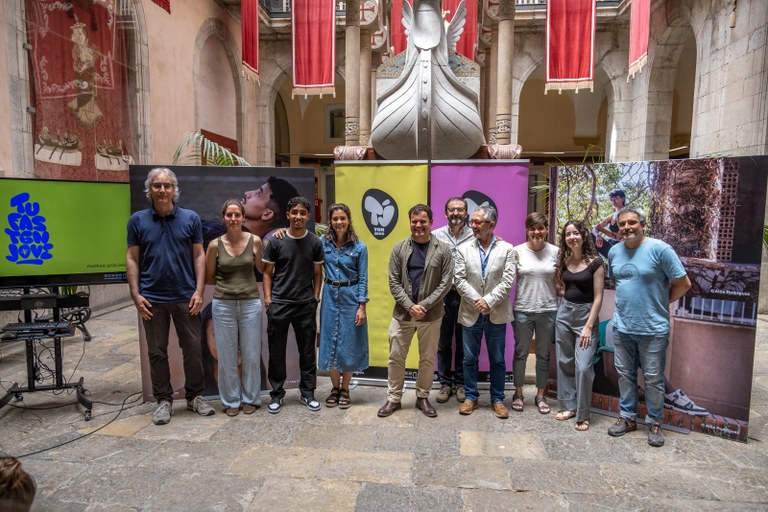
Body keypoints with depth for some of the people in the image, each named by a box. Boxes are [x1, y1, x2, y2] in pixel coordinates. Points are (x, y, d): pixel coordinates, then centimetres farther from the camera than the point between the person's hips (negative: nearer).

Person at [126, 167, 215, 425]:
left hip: (186, 297, 0)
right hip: (152, 299, 0)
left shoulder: (190, 218, 1)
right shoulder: (138, 220, 3)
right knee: (157, 352, 9)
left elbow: (199, 256, 2)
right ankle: (164, 400, 23)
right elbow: (132, 259, 4)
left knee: (193, 349, 6)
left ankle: (195, 396, 23)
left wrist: (199, 291, -6)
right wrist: (136, 294, -4)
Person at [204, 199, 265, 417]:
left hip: (251, 303, 0)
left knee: (251, 355, 8)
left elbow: (262, 268, 14)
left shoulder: (255, 241, -1)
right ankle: (231, 400, 24)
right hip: (223, 304, 0)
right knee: (226, 356, 7)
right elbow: (209, 277, 7)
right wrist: (228, 282, 2)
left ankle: (250, 398, 25)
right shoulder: (215, 245, -2)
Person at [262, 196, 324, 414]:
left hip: (306, 305, 1)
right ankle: (277, 394, 21)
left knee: (307, 351, 8)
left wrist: (315, 298, 1)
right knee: (277, 352, 7)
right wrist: (267, 298, -4)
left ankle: (308, 393, 22)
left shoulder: (315, 242, 3)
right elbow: (267, 272, 3)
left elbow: (317, 273, 8)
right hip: (279, 304, -1)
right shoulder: (276, 241, -1)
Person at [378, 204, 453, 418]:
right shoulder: (399, 248, 0)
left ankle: (423, 397, 29)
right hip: (402, 312, 1)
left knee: (428, 358, 11)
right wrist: (410, 306, -14)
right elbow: (394, 282, -2)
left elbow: (446, 282, -7)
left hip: (431, 314, -1)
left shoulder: (443, 250, -3)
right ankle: (393, 398, 23)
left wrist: (424, 305, -14)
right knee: (396, 357, 8)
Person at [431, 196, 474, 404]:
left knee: (463, 342, 10)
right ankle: (445, 383, 22)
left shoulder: (475, 236, -1)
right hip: (443, 295, 1)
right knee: (444, 342, 9)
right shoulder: (436, 236, 2)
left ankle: (460, 382, 24)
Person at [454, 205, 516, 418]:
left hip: (496, 314, -1)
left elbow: (508, 281, -8)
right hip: (471, 313, 1)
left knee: (497, 360, 9)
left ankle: (497, 399, 24)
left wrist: (489, 301, -15)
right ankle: (471, 397, 24)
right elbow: (460, 280, -3)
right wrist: (476, 301, -13)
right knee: (469, 359, 9)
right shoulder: (464, 249, 2)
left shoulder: (507, 249, -1)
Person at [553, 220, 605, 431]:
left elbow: (598, 297, -11)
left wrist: (588, 326, -14)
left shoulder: (595, 262, -9)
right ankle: (569, 405, 25)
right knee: (564, 362, 10)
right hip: (564, 313, 5)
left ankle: (583, 414, 7)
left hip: (586, 314, -5)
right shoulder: (564, 261, 6)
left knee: (583, 367, -8)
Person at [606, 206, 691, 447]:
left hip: (653, 329, -5)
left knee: (653, 379, 8)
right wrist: (624, 301, 10)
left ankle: (654, 423, 24)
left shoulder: (660, 249, -13)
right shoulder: (614, 252, 5)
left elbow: (683, 283, -8)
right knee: (625, 375, 15)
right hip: (621, 327, 5)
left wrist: (660, 302, 1)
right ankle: (627, 417, 29)